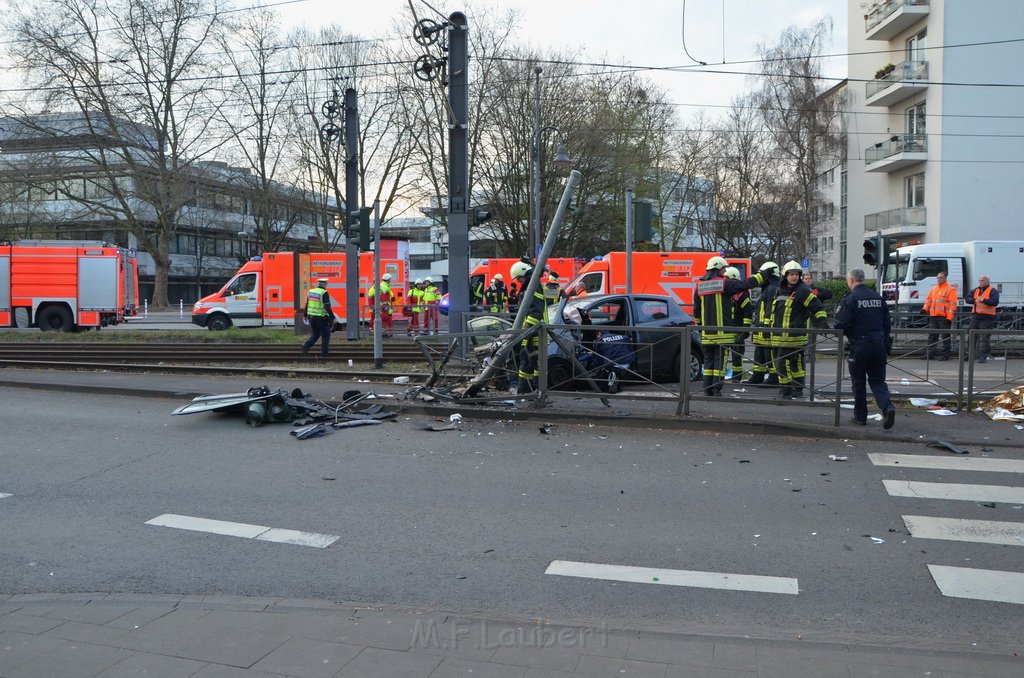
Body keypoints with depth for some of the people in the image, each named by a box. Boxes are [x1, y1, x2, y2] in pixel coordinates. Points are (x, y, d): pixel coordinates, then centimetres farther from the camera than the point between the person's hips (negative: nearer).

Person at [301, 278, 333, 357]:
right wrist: (332, 317, -15)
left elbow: (307, 304, 12)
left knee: (315, 334, 19)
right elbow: (327, 307, -18)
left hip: (311, 316, 6)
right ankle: (324, 353, 6)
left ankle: (306, 346, -2)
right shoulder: (324, 293, -13)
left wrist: (305, 315, 22)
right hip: (321, 317, -6)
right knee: (325, 335, 7)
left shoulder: (311, 291, 7)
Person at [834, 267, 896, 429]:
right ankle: (887, 406, -11)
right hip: (879, 345, 5)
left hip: (859, 345, -5)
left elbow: (841, 325, -15)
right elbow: (887, 323, 13)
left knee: (858, 382, 9)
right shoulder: (878, 298, 9)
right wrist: (887, 344, 21)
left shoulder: (849, 299, -11)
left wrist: (849, 335, 8)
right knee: (877, 380, 12)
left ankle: (860, 416, 16)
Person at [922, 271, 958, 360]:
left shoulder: (950, 289, -4)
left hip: (944, 316, -7)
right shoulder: (933, 289, 18)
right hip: (933, 316, 7)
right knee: (932, 335, 7)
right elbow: (929, 299, 23)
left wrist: (949, 317, -16)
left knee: (945, 336, -1)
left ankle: (945, 354, 3)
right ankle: (931, 353, 12)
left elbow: (953, 304, -9)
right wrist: (925, 308, 3)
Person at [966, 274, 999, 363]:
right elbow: (968, 298, 6)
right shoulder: (976, 290, 14)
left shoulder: (993, 291, -4)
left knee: (985, 338, -5)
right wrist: (975, 300, -13)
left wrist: (983, 300, -24)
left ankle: (983, 357, -2)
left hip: (986, 318, -6)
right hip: (975, 317, 6)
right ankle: (968, 354, 20)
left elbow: (995, 302, -17)